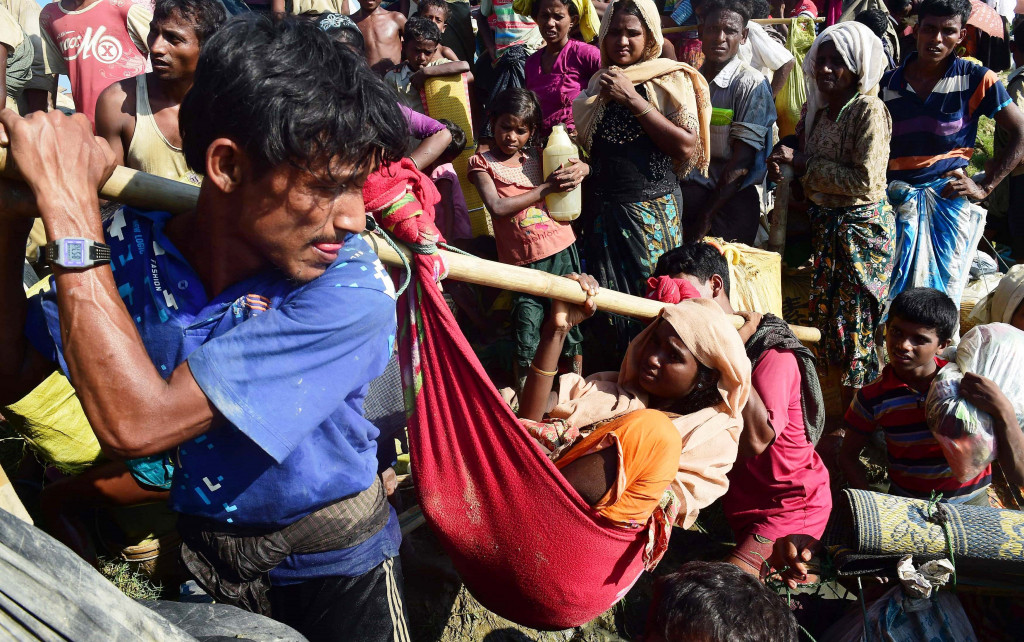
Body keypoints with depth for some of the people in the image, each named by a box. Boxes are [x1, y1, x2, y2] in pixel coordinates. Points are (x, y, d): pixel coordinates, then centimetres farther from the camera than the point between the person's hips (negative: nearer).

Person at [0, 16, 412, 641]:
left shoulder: (352, 290, -33)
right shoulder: (130, 244, -18)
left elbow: (135, 423, -37)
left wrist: (70, 204, -34)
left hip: (332, 571, -3)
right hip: (202, 557, 4)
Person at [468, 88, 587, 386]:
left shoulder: (538, 157, 9)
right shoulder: (482, 163, -1)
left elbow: (583, 166, 13)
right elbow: (497, 207, -15)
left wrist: (579, 169, -13)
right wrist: (545, 188, -19)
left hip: (562, 250, 3)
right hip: (523, 260, -3)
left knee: (571, 321, 9)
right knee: (526, 333, 0)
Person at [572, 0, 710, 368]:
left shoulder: (669, 79, -5)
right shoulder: (599, 82, 12)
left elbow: (687, 145, -17)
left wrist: (633, 99, -17)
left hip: (652, 209, -5)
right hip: (602, 209, 5)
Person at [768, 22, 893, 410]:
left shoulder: (869, 110, -15)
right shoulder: (817, 108, 6)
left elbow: (865, 182, -22)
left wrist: (802, 164, -19)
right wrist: (784, 160, 0)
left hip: (862, 227, -7)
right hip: (825, 224, 7)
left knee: (855, 323, -1)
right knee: (825, 315, 11)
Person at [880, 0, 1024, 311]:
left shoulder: (976, 79, -1)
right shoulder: (889, 83, 7)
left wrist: (985, 187, -2)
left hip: (948, 198, -2)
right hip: (896, 203, 2)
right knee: (891, 295, 2)